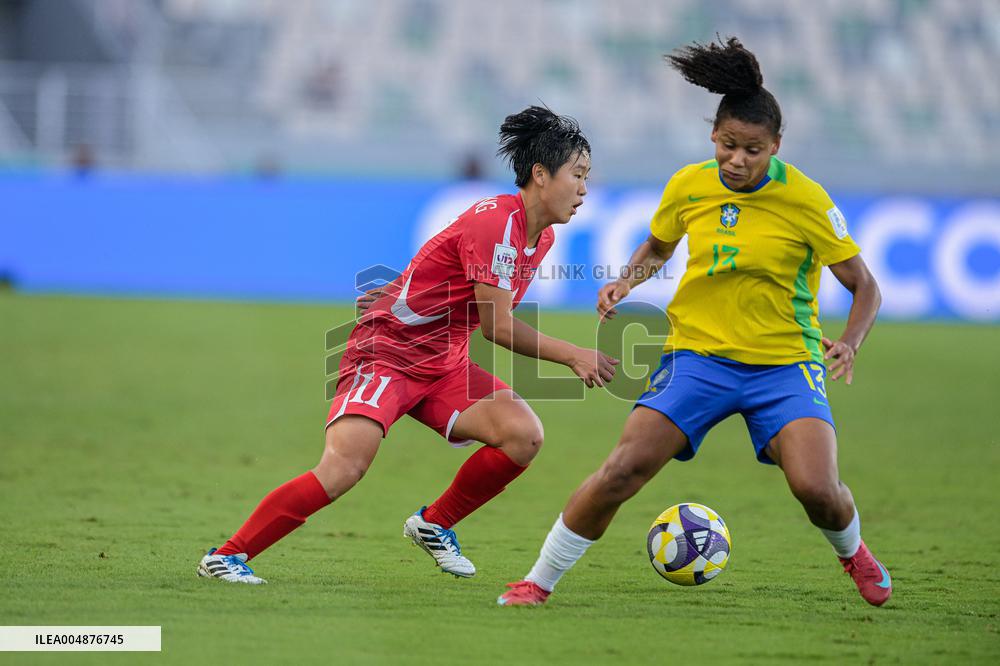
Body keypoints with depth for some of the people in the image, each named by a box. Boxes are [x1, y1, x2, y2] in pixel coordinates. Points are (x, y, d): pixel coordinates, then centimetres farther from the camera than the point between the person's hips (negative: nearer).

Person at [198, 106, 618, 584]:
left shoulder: (541, 235, 7)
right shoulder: (496, 222, -22)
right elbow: (498, 326, -22)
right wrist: (572, 356, -18)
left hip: (444, 365, 8)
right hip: (387, 353, -8)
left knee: (524, 435, -14)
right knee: (343, 469, -24)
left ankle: (434, 525, 7)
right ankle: (227, 555, -11)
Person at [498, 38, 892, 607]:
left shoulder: (805, 200, -11)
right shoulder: (689, 186, -1)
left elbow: (865, 287, -4)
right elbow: (657, 248, 21)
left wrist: (849, 344, -23)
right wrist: (626, 283, 0)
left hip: (784, 363, -2)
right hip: (698, 354, 2)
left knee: (816, 487, -22)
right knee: (624, 469, -16)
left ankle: (853, 551, 15)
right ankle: (540, 580, -1)